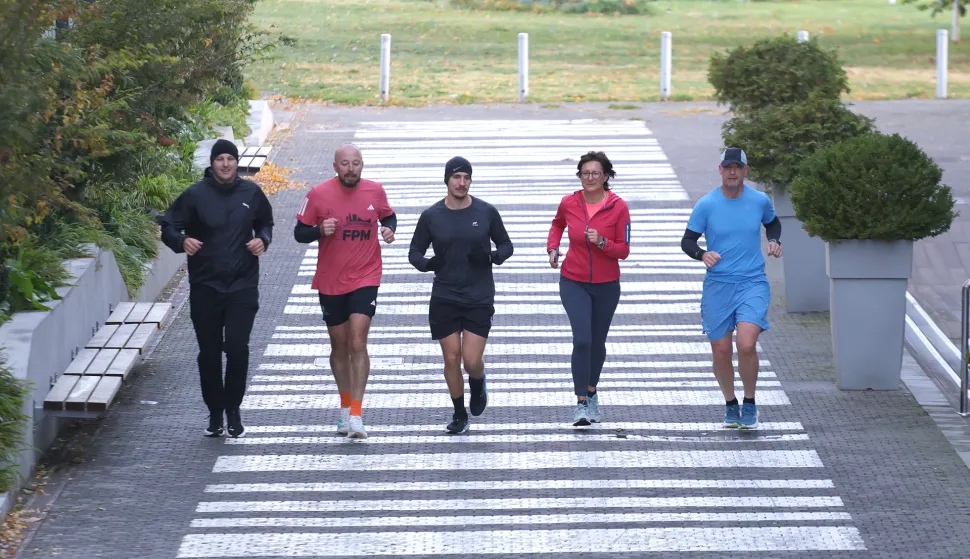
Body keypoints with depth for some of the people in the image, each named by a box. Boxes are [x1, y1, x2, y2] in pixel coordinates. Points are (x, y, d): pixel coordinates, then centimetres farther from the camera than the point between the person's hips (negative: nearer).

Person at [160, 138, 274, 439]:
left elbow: (265, 222, 20)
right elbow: (168, 227, 0)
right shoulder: (195, 195, -4)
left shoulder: (251, 193, 3)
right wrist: (182, 241, -22)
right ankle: (215, 413, 21)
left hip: (242, 286, 0)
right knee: (209, 353, 6)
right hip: (205, 287, 0)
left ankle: (233, 409, 5)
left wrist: (263, 239, -1)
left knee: (237, 347, -11)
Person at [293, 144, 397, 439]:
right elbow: (299, 232, 0)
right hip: (330, 282, 1)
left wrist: (389, 229, -6)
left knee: (358, 343, -13)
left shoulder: (375, 191, -2)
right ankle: (345, 407, 29)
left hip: (365, 279, -1)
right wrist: (320, 230, -21)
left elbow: (388, 216, 17)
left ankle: (356, 415, -15)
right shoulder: (318, 194, -6)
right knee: (339, 345, 11)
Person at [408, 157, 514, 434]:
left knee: (472, 361, -8)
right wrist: (428, 263, -16)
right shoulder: (431, 216, 0)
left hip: (479, 299, -1)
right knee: (451, 359, 3)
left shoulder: (486, 212, -1)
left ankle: (478, 384, 29)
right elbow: (415, 252, 7)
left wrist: (492, 257, -14)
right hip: (444, 299, 1)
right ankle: (459, 415, 21)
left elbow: (506, 245, 8)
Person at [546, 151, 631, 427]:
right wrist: (552, 248, 2)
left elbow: (623, 250, -8)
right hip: (574, 282, -1)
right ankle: (581, 402, -12)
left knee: (598, 342, 14)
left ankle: (592, 393, 37)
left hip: (606, 285, 1)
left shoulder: (618, 207, -11)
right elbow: (557, 224, 18)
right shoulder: (569, 203, -6)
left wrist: (602, 242, -26)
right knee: (582, 339, -17)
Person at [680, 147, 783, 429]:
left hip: (752, 282, -1)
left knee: (747, 345, -18)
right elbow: (687, 241, 0)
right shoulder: (706, 205, -4)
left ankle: (749, 403, 3)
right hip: (717, 285, 1)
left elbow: (772, 223, 23)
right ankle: (731, 404, 28)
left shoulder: (760, 201, 1)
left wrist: (774, 241, 2)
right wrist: (702, 254, -20)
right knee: (721, 352, 4)